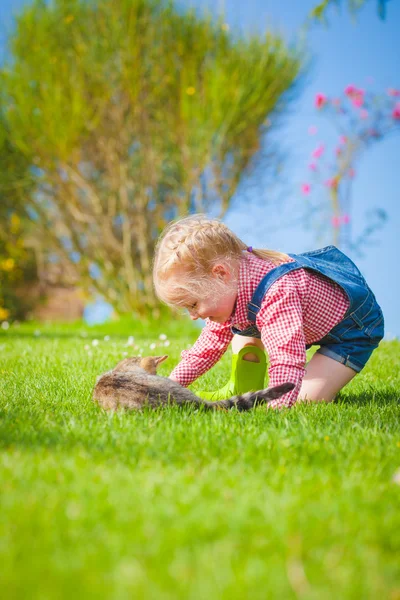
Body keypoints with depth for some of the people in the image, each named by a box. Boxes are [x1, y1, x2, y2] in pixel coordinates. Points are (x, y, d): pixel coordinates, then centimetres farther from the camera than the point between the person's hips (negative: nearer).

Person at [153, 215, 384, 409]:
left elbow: (287, 361, -51)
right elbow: (210, 343, -1)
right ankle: (241, 390, 3)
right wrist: (168, 388, -8)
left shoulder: (276, 296, -42)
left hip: (355, 328, -9)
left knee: (305, 399, -22)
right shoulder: (232, 283, -11)